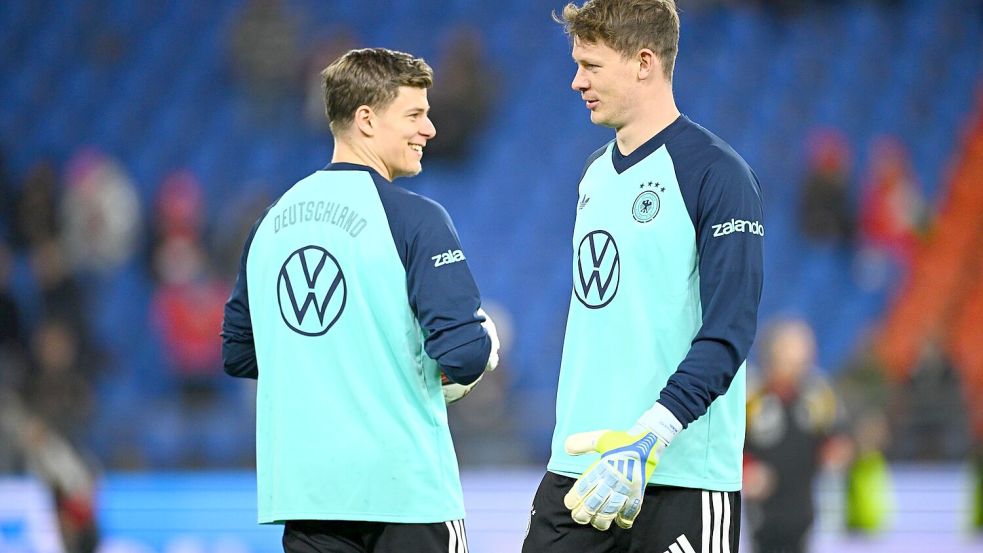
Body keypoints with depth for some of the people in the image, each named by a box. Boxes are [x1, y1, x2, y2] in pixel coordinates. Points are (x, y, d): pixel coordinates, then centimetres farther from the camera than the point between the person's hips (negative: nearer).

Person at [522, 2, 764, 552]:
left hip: (682, 475, -7)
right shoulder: (596, 174, 15)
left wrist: (647, 438, -25)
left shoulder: (717, 173, -9)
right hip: (579, 466, 7)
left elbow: (727, 335, -16)